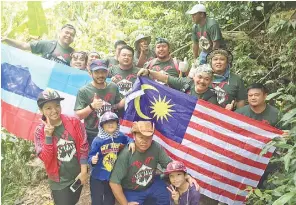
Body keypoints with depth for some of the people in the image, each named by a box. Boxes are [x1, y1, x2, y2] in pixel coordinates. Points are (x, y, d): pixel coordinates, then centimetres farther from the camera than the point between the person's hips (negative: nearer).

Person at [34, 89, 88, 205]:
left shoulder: (74, 122, -12)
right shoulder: (40, 131, -12)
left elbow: (83, 146, -9)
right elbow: (45, 158, -17)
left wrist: (84, 171, -10)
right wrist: (48, 136, -27)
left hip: (78, 175, 2)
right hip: (59, 181, -2)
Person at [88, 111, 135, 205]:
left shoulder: (120, 136, -5)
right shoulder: (97, 140, -16)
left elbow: (127, 139, 16)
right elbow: (91, 156, -13)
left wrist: (131, 142, -6)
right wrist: (92, 160, -35)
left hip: (114, 177, 4)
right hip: (98, 177, -4)